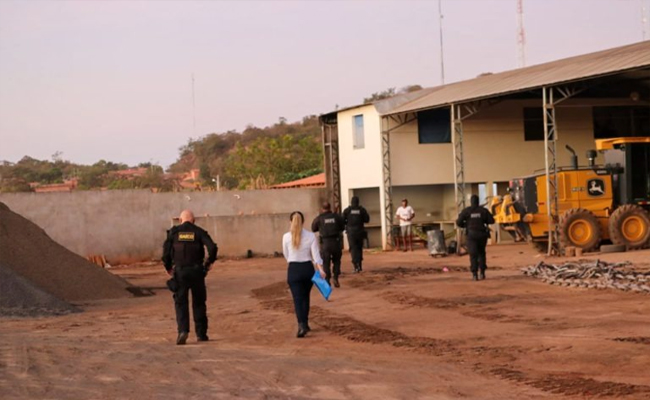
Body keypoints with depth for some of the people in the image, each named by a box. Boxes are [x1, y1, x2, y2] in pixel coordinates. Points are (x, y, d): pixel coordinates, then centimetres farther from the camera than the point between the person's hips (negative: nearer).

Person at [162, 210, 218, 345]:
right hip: (196, 271, 1)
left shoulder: (174, 232, 4)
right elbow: (212, 247, -10)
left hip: (180, 271, -1)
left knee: (181, 302, 4)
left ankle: (183, 330, -15)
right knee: (199, 303, 12)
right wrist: (209, 263, 5)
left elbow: (166, 251, -3)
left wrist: (168, 267, 11)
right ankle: (201, 334, 14)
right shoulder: (199, 232, 3)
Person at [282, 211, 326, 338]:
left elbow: (286, 255, 5)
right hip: (307, 268, 2)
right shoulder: (311, 236, -4)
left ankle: (302, 325, -20)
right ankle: (305, 323, 28)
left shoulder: (286, 237, -7)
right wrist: (321, 270, -10)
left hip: (293, 269, -2)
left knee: (297, 299, -3)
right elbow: (316, 255, -9)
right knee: (305, 297, 19)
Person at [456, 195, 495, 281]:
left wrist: (465, 225, 16)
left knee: (473, 254, 0)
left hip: (472, 235, -2)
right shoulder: (483, 210, 0)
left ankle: (475, 274, -10)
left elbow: (458, 222, -5)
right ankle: (482, 272, 13)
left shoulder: (466, 211, -3)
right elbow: (491, 220, -1)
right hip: (482, 234, 2)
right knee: (481, 253, 18)